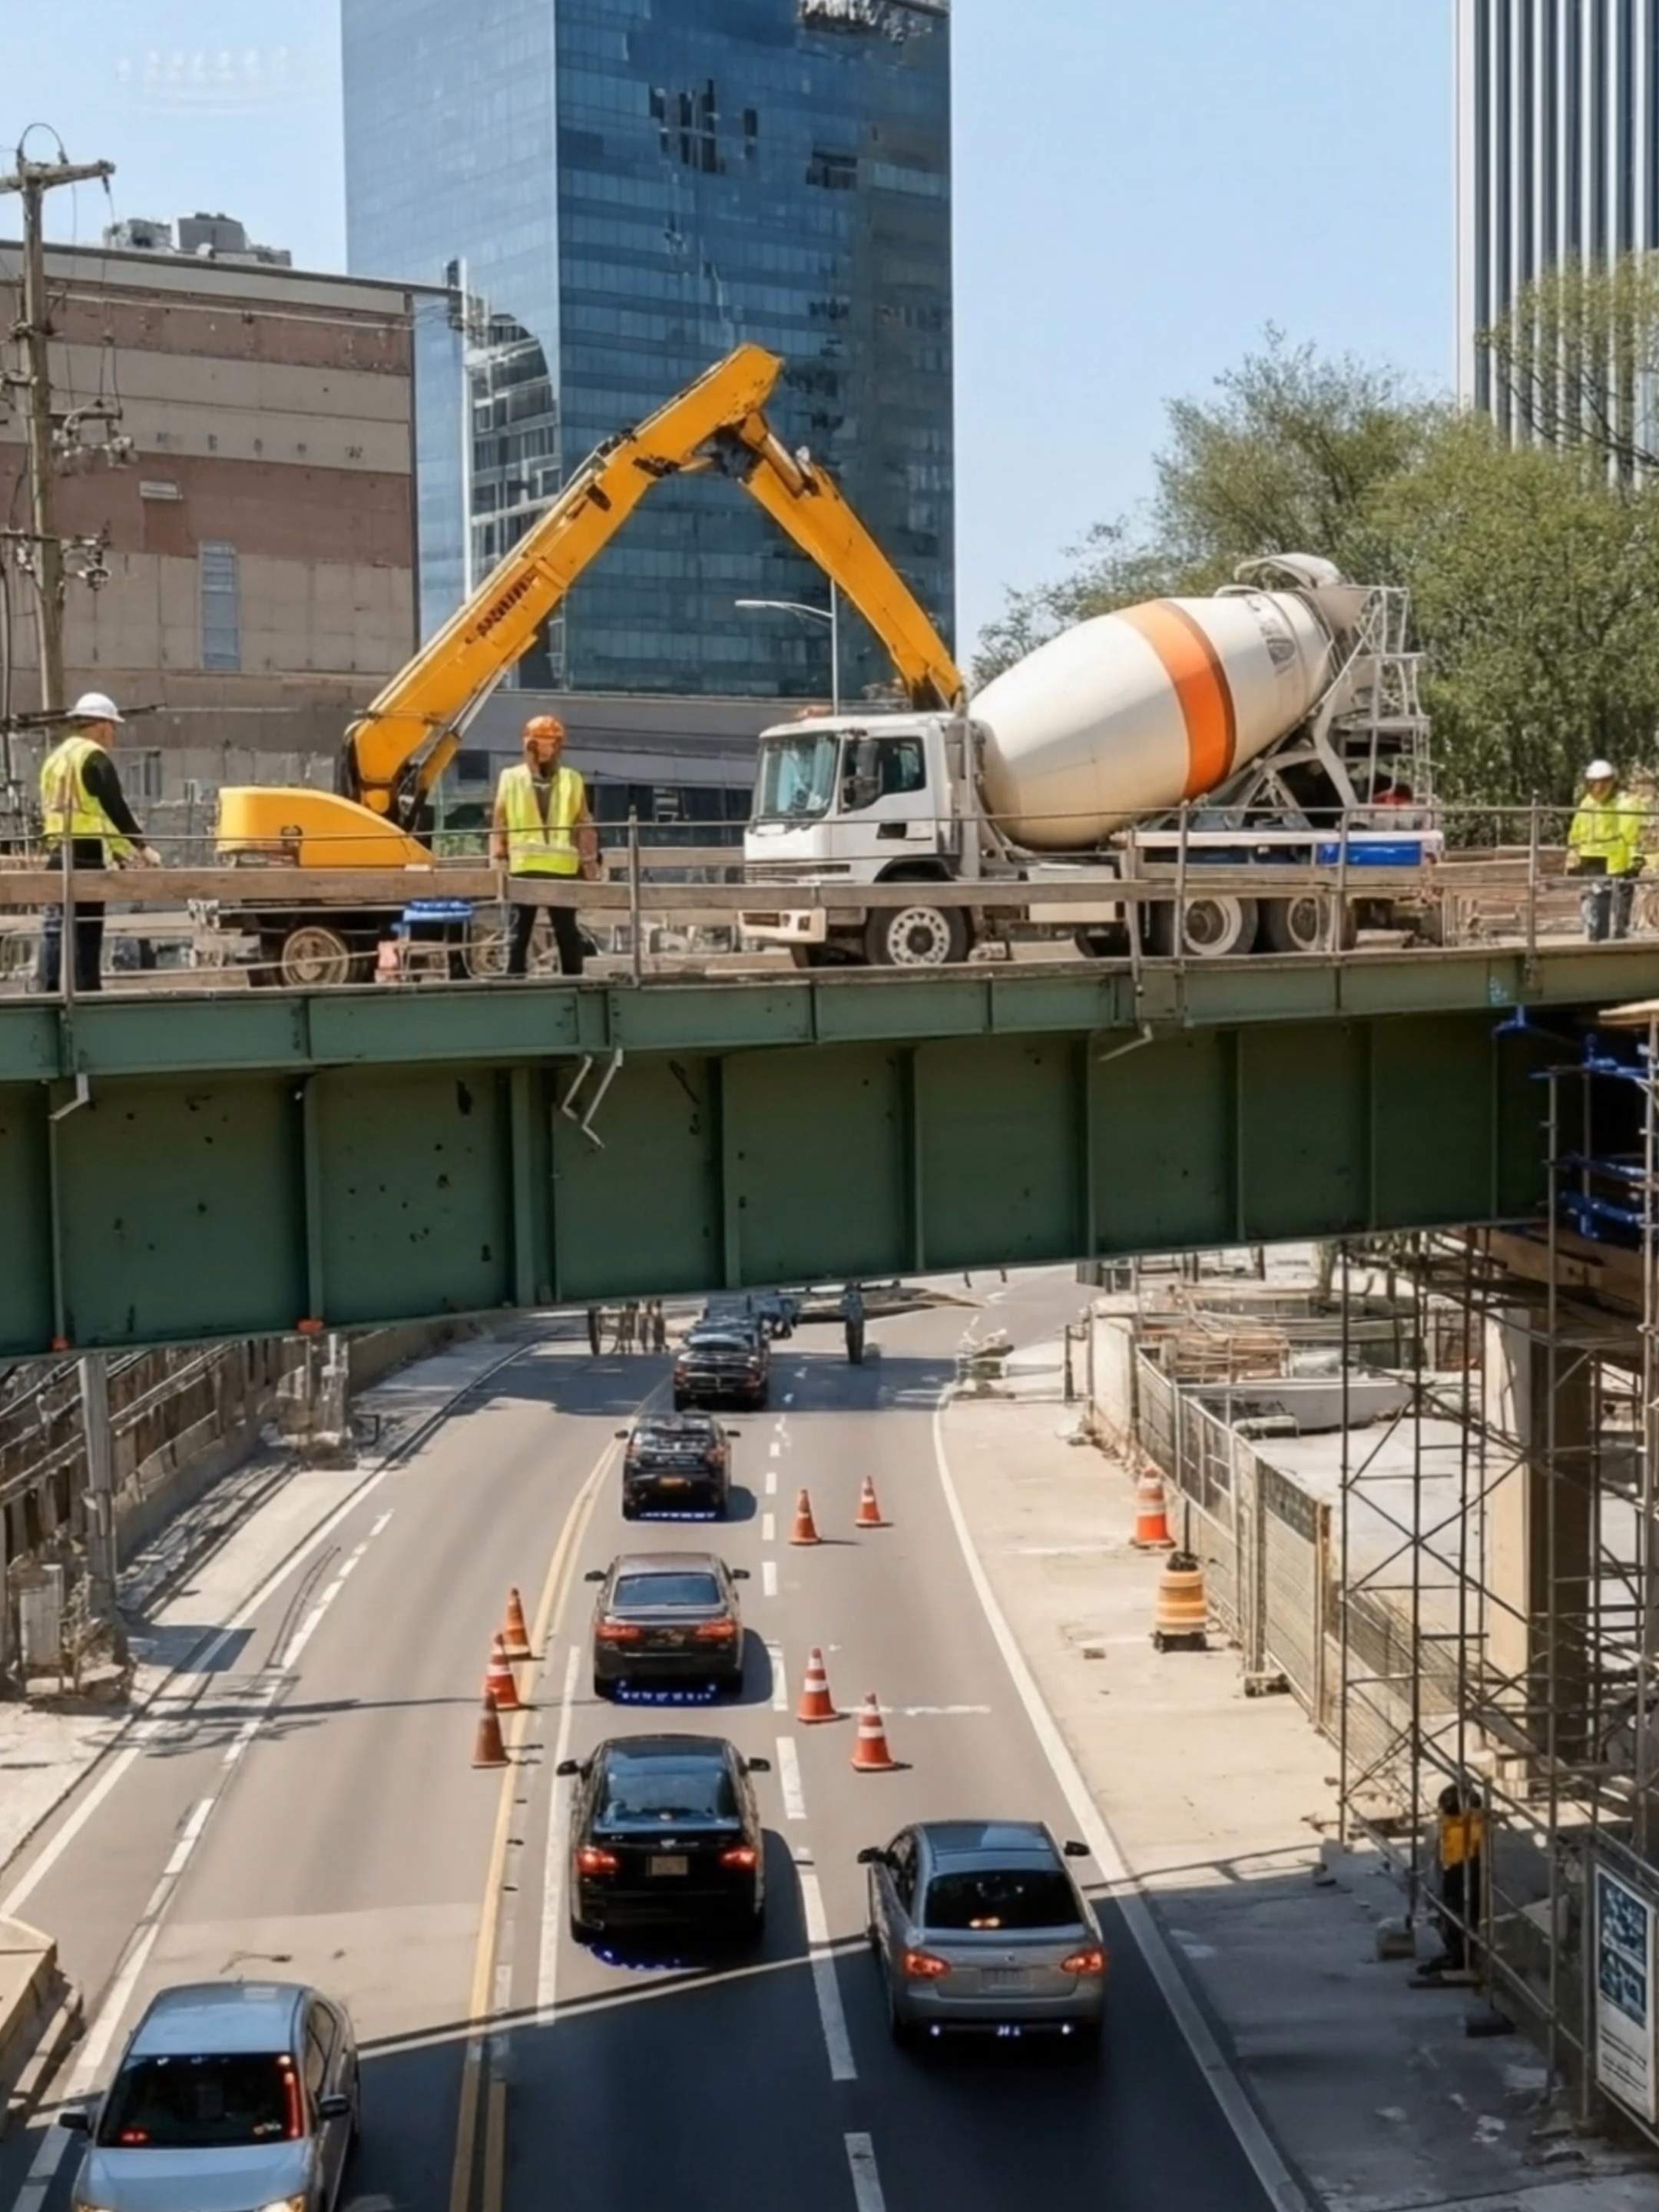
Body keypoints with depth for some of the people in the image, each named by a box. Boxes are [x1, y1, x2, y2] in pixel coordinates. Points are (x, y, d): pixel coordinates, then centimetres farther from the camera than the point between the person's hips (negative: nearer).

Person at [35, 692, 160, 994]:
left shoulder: (54, 758, 19)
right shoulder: (94, 758, -8)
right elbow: (116, 808, -13)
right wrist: (142, 848, -3)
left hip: (57, 853, 8)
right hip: (85, 856, -8)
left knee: (56, 927, 6)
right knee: (86, 931, -3)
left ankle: (46, 990, 3)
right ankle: (87, 990, -1)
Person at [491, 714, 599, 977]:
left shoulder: (572, 780, 11)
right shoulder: (511, 778, 8)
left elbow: (584, 825, 9)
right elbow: (499, 824, 5)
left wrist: (589, 861, 3)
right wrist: (499, 857, -2)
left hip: (563, 868, 1)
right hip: (524, 867, -1)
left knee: (568, 933, 6)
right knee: (520, 932, 2)